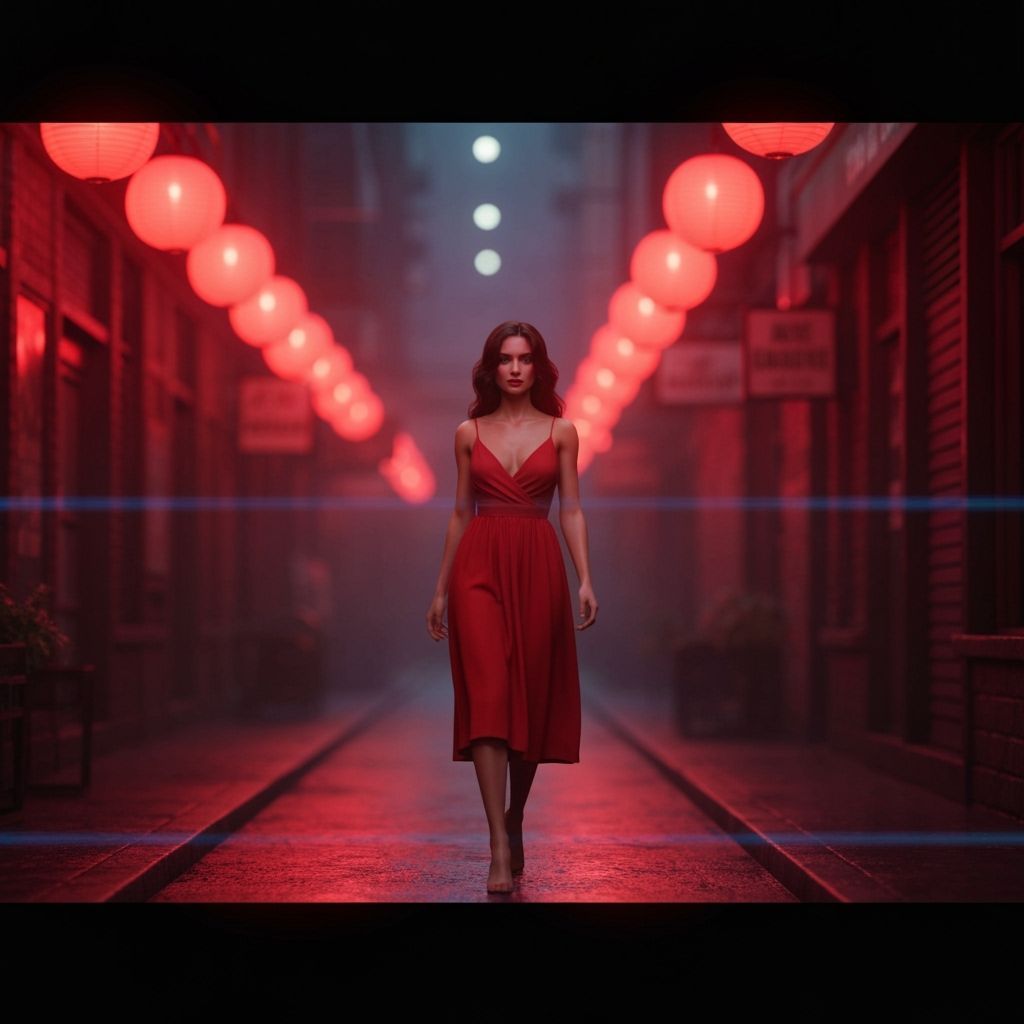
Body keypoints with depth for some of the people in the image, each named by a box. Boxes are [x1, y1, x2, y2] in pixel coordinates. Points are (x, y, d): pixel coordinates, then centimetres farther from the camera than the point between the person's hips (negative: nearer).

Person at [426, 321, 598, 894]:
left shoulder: (561, 432, 8)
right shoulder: (469, 434, 9)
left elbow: (571, 510, 5)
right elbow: (461, 513, 12)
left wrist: (586, 579, -7)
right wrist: (441, 589, 11)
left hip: (538, 567, 1)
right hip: (479, 567, -1)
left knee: (533, 699, 6)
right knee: (487, 698, -12)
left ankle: (515, 820, 28)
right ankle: (501, 847, -16)